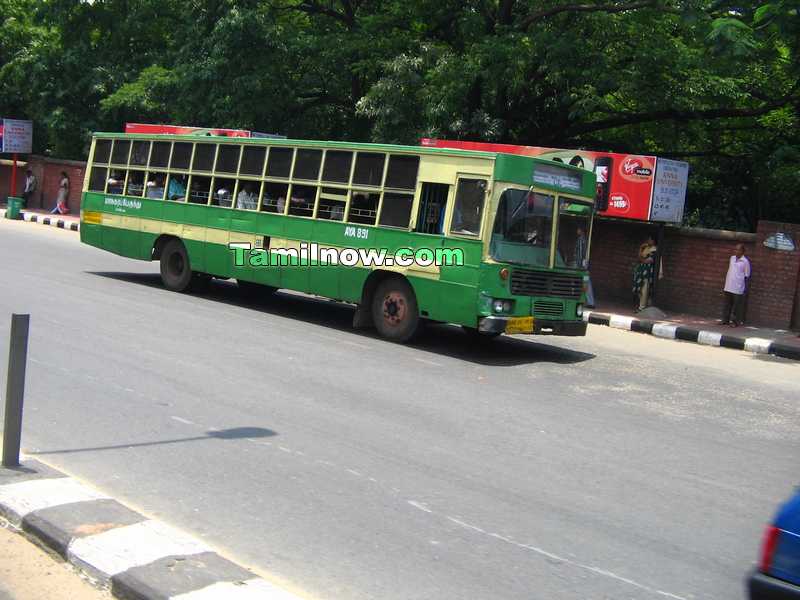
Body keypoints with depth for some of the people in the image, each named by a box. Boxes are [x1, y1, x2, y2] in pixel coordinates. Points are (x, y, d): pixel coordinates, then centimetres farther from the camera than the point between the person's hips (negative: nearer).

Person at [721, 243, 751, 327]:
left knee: (736, 306, 1)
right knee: (727, 304, 10)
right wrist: (725, 284, 18)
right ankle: (725, 320, 18)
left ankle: (735, 322, 8)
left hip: (738, 288, -5)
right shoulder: (732, 258, 10)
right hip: (728, 287, 6)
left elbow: (747, 276, -4)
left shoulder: (745, 261, -6)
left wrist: (746, 290, -7)